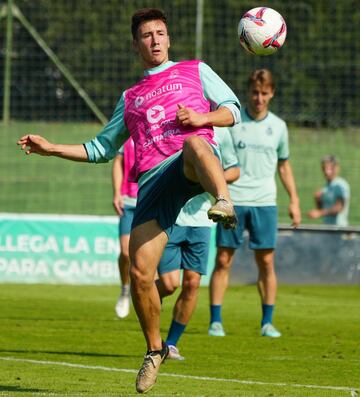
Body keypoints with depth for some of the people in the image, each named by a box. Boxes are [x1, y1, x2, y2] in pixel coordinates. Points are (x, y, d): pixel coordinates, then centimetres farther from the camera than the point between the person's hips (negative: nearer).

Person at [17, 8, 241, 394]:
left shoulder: (196, 70, 23)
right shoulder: (130, 98, 32)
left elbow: (232, 110, 15)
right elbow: (101, 148, 38)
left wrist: (202, 118, -7)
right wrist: (52, 148, 27)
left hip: (192, 168, -3)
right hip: (152, 181, 3)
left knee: (195, 145, -43)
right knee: (139, 273, -10)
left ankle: (223, 203, -71)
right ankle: (154, 350, 10)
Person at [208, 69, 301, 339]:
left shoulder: (278, 126, 9)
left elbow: (284, 165, 18)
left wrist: (294, 200, 14)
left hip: (264, 202, 2)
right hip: (232, 201, -2)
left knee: (267, 263, 0)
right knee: (223, 261, -2)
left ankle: (267, 322, 7)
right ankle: (215, 321, 3)